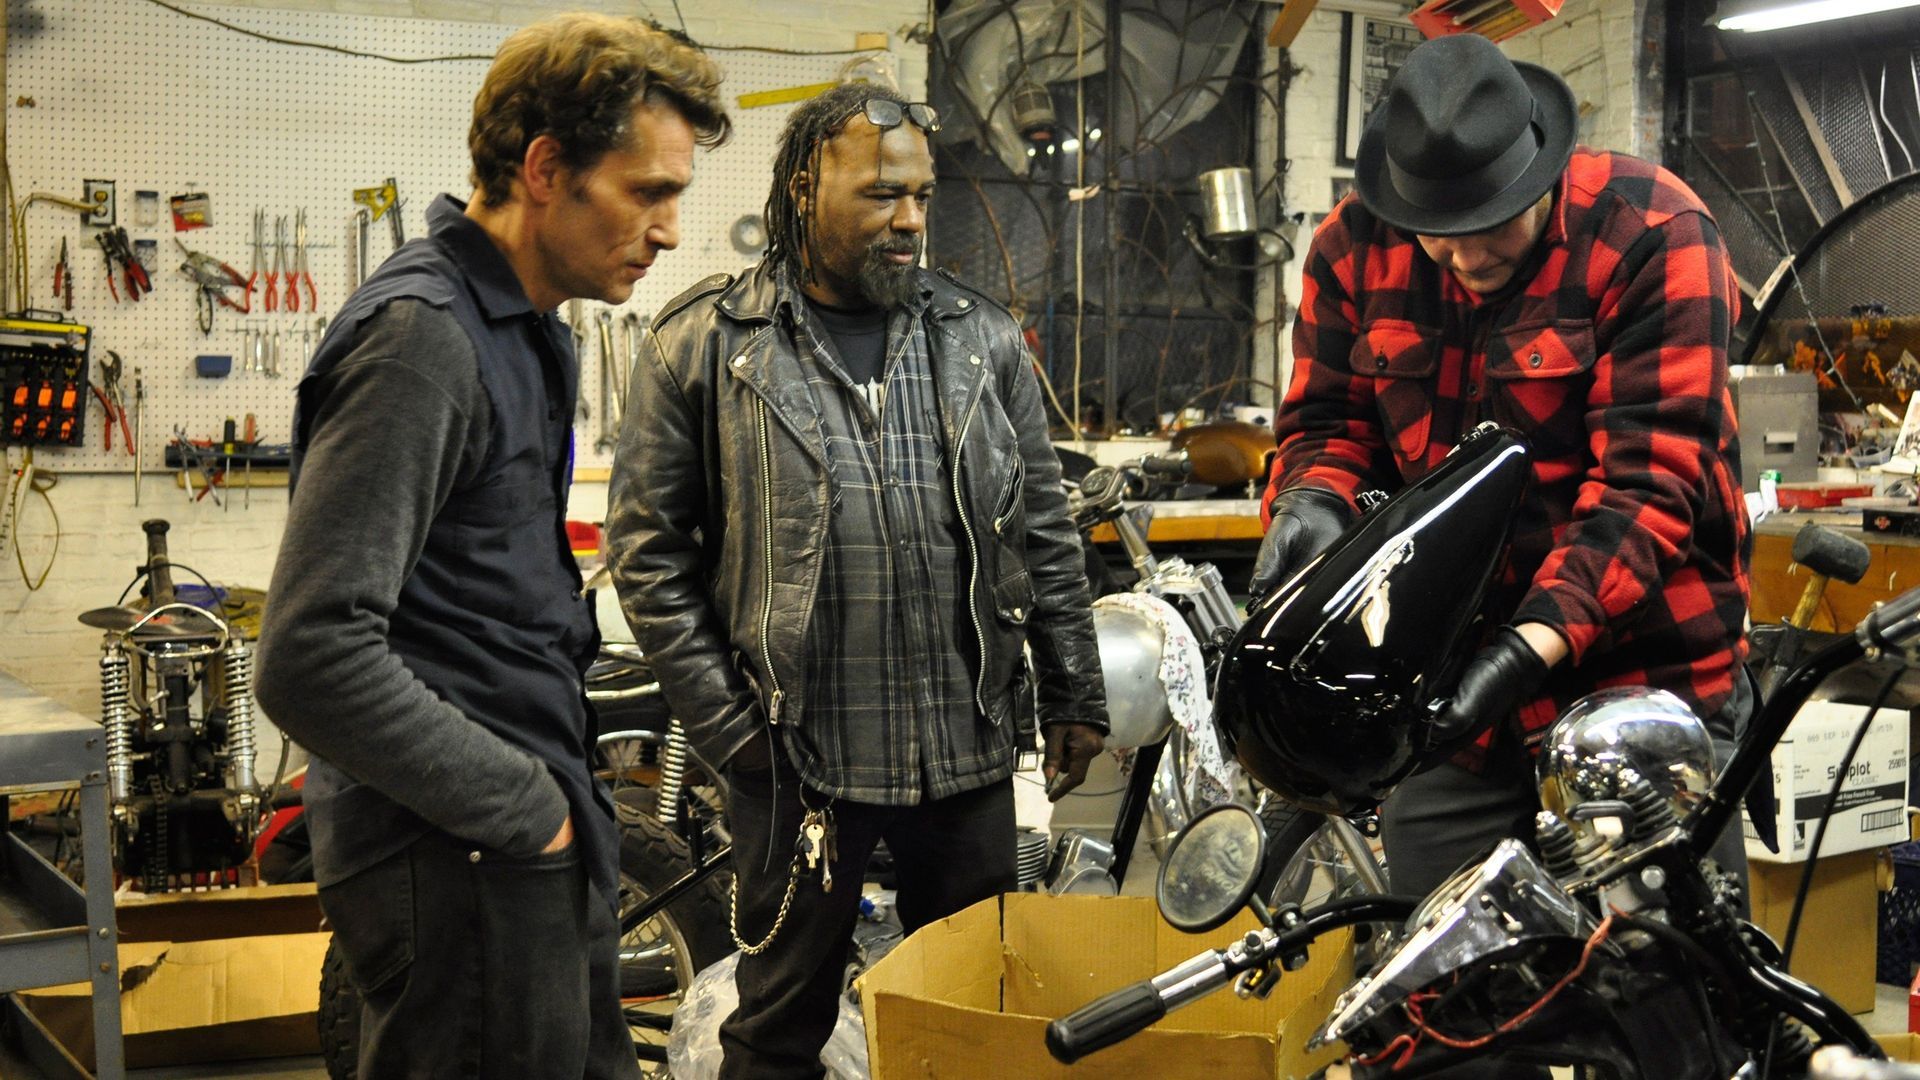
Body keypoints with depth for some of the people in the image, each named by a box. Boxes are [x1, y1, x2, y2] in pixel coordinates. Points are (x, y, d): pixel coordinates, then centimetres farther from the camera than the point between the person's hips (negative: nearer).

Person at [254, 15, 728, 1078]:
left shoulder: (528, 332, 14)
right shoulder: (419, 337, -18)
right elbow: (315, 659, -25)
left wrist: (564, 791, 13)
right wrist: (521, 809, -17)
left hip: (541, 847, 10)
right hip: (457, 869, -10)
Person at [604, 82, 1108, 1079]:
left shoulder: (982, 339, 7)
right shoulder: (704, 345, -3)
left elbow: (1043, 531, 11)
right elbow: (647, 548, -3)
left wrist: (1074, 697, 9)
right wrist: (724, 723, -8)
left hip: (971, 753, 3)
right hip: (796, 761, -3)